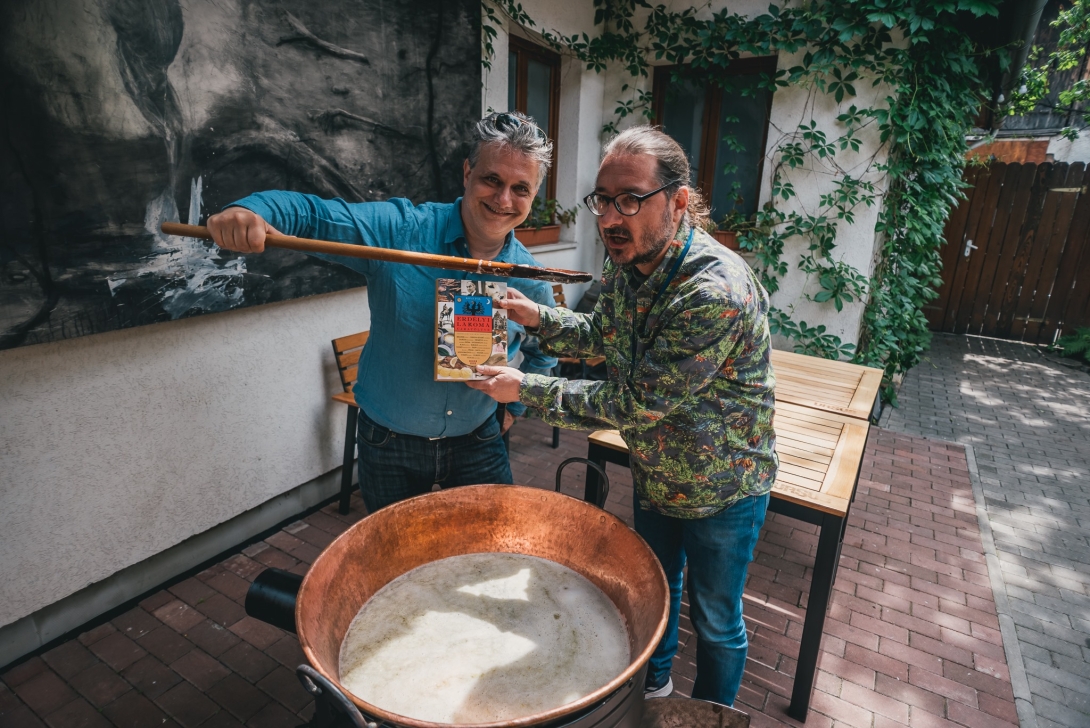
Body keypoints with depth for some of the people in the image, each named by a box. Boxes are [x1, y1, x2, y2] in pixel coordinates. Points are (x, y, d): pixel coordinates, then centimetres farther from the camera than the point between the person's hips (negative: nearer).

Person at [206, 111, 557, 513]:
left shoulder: (531, 281, -9)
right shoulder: (399, 229, -17)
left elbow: (544, 355, 9)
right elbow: (309, 213, -18)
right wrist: (250, 211, -37)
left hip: (477, 445, 2)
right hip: (388, 447, -1)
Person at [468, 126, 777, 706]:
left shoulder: (717, 293, -36)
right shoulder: (625, 264, -10)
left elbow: (635, 403, -32)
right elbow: (600, 334, 9)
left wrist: (527, 389, -24)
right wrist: (537, 317, -9)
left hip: (723, 488, -7)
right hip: (653, 474, 7)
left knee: (715, 620, 18)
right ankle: (655, 681, 57)